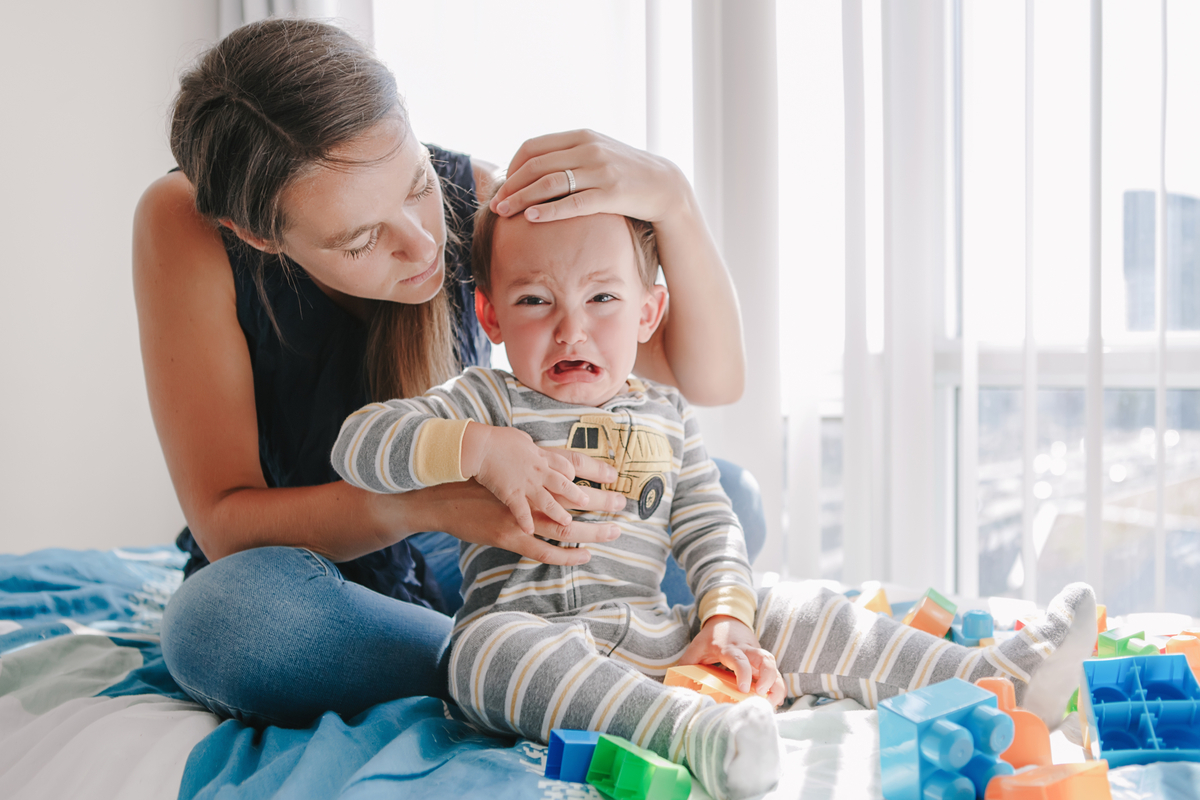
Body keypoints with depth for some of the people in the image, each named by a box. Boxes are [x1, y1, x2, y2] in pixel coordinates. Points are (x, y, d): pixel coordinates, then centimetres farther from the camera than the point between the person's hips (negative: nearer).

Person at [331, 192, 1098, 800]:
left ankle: (1000, 678, 3)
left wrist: (725, 619, -6)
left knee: (801, 618, -3)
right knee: (493, 647, -39)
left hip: (658, 635, 5)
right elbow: (358, 442, -9)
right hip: (530, 625, -4)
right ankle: (690, 731, -58)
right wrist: (482, 448, -22)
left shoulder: (666, 414, 14)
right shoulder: (484, 401, 1)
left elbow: (709, 528, 12)